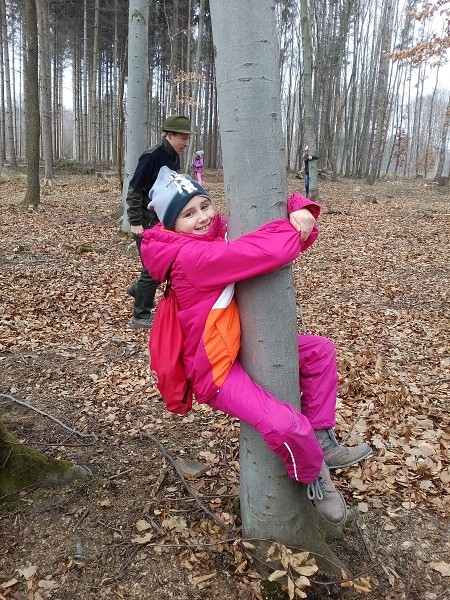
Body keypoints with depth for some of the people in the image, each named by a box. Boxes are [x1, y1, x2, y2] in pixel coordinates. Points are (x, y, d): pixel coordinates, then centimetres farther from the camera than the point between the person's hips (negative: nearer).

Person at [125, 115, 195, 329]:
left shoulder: (174, 158, 7)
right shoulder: (152, 156, -19)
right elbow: (134, 190, -19)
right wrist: (135, 222, -20)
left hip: (164, 221, 8)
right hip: (148, 223, -8)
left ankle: (138, 288, 37)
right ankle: (141, 317, 10)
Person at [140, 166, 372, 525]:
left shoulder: (224, 233, -1)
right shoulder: (189, 257, -27)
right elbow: (265, 252, -39)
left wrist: (301, 211, -22)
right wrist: (295, 228, -19)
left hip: (244, 344, 9)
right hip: (216, 367, -9)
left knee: (319, 349, 12)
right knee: (283, 423, -25)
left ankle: (321, 439, 19)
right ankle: (315, 475, 10)